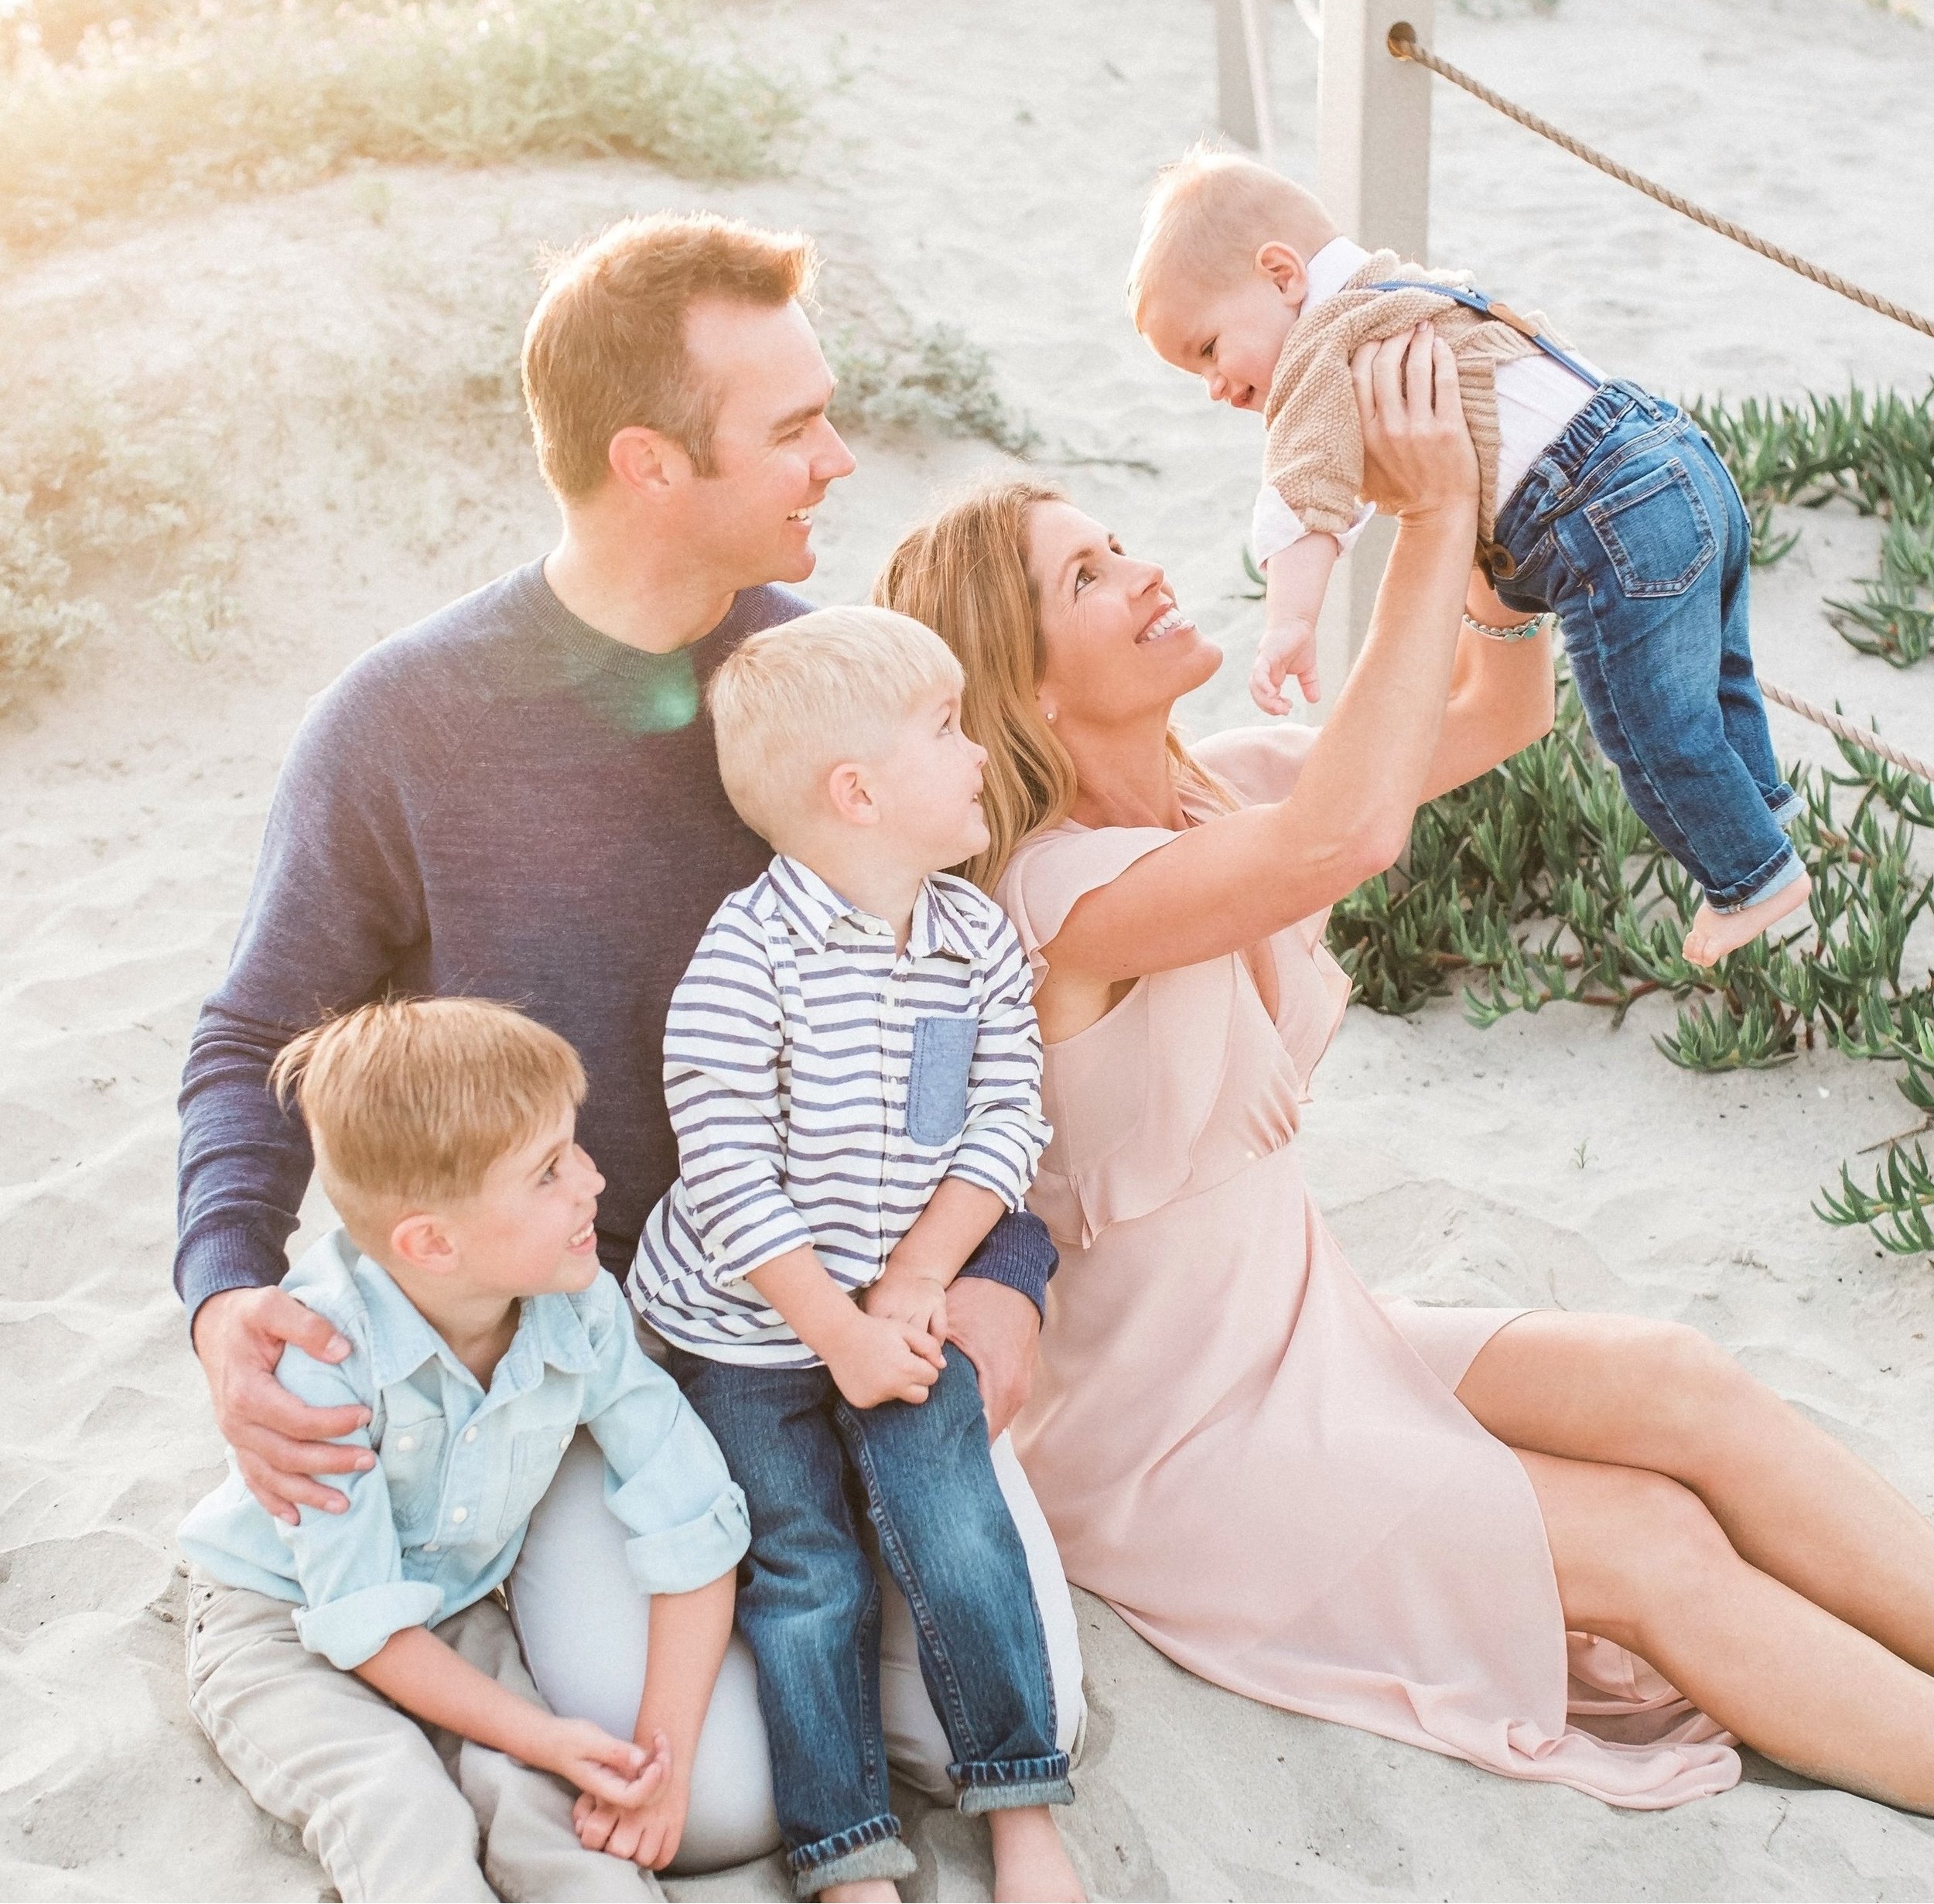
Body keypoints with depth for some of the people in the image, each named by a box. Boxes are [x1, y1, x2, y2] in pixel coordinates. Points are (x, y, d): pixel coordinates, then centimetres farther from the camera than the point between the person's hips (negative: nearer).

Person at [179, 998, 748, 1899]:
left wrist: (664, 1754, -21)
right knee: (407, 1812, -30)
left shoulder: (580, 1314, -20)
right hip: (282, 1626, -3)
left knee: (545, 1802, -25)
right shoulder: (324, 1351, -32)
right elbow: (363, 1621, -25)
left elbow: (696, 1529, -14)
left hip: (457, 1614, 3)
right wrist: (542, 1736, -28)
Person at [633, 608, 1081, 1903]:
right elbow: (731, 1180, -21)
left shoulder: (982, 939, -4)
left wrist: (915, 1287, -12)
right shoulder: (746, 958, -22)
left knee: (956, 1528, -8)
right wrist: (842, 1332, -18)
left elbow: (1009, 1124, -3)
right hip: (747, 1325, -3)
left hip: (904, 1305, 3)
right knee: (807, 1577, 1)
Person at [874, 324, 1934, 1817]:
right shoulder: (1059, 890, -25)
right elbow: (1348, 835, -41)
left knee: (1678, 1386, -13)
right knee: (1661, 1545, -14)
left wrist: (1474, 493, -9)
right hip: (1160, 1439, -7)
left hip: (1297, 1327, 7)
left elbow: (1502, 712, 7)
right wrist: (1431, 518, -33)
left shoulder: (1220, 786, 0)